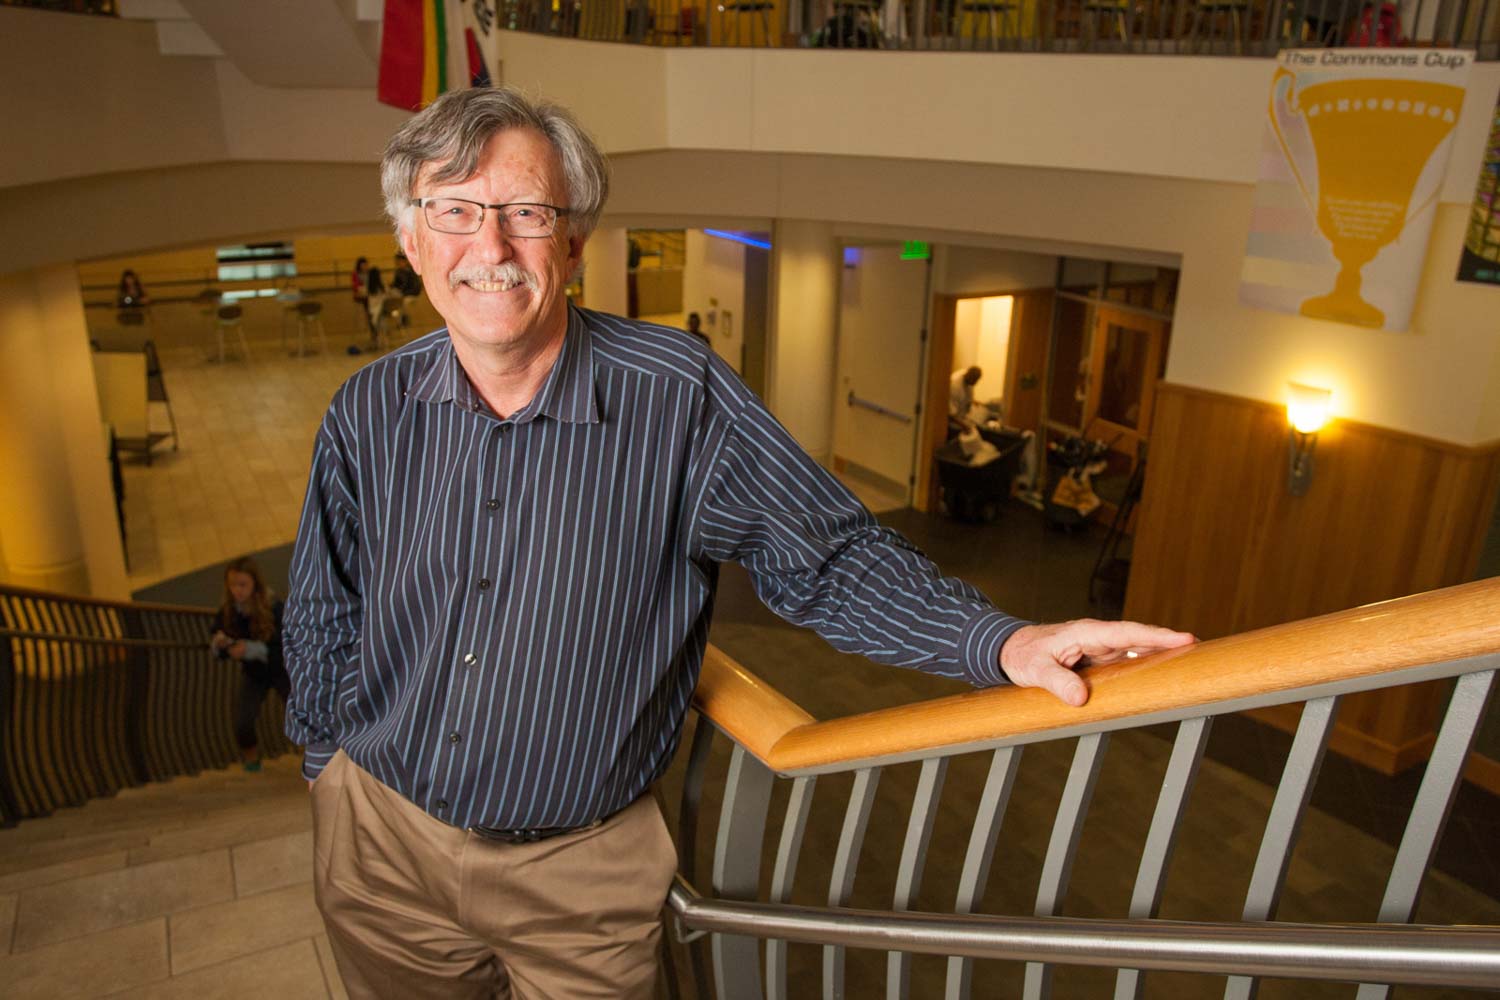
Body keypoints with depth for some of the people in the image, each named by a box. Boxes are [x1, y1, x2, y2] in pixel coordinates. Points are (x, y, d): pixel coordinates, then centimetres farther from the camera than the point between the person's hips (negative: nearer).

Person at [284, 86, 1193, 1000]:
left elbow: (826, 558, -13)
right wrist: (333, 767, 9)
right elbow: (326, 615, 7)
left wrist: (1003, 641, -24)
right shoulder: (368, 412, -8)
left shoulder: (681, 398, -20)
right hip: (382, 840, 4)